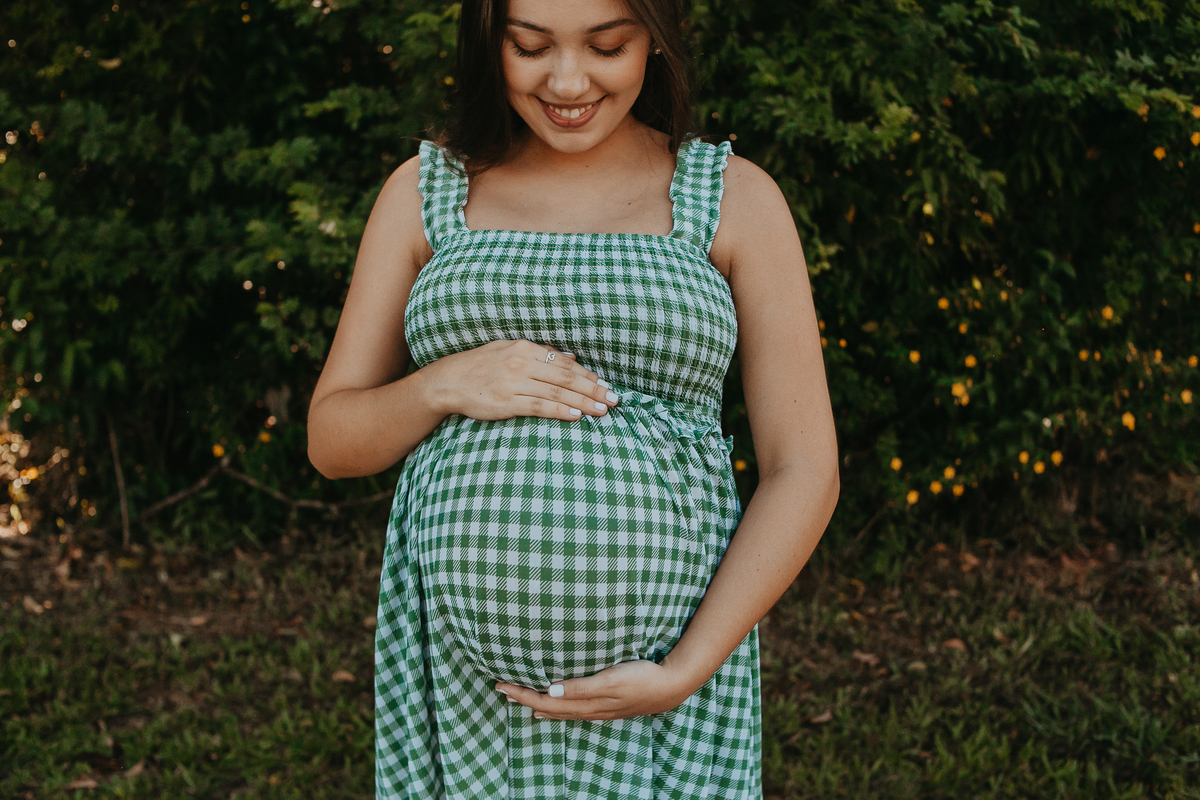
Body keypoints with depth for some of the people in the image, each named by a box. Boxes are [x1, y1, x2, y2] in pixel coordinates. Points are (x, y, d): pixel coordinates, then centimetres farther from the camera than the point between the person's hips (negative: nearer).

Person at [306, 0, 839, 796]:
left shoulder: (737, 198, 1)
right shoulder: (423, 191, 6)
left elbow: (804, 472, -2)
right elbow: (331, 440, 8)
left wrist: (686, 671, -11)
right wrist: (447, 385, -12)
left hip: (675, 647, -1)